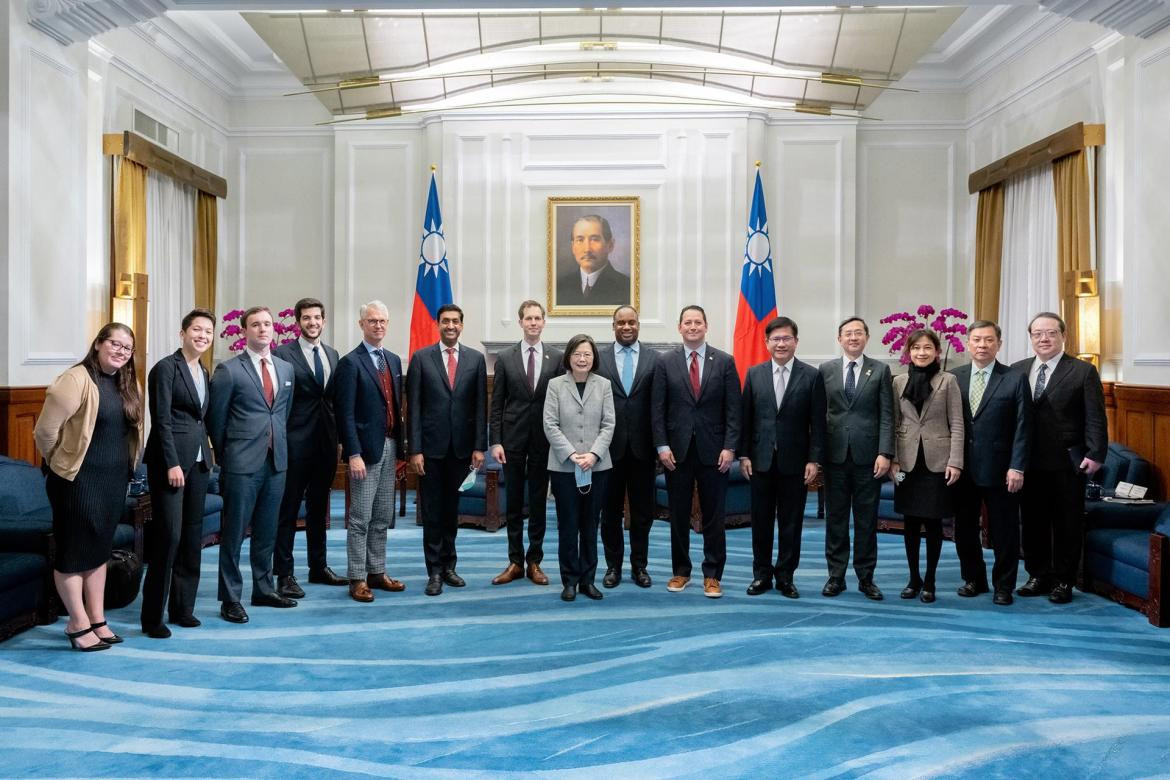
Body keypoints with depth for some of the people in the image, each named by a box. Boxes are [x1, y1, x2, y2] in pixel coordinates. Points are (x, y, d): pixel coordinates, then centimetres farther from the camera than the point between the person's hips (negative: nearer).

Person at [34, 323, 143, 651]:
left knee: (99, 549, 15)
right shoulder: (76, 380, -16)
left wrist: (124, 469, 14)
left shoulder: (127, 384, 7)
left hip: (115, 480, 7)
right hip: (79, 479, -7)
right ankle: (78, 624, 15)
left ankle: (97, 620, 24)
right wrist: (59, 462, -1)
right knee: (73, 551, 4)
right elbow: (45, 430, -16)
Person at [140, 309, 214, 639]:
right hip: (170, 460, -7)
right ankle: (153, 616, 1)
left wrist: (207, 453, 9)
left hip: (198, 461, 8)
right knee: (169, 535, -8)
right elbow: (162, 420, -12)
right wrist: (172, 464, -17)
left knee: (192, 537, 9)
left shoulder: (204, 373, 15)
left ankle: (182, 607, 18)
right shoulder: (165, 368, -7)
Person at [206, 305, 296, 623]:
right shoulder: (229, 370, -5)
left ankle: (264, 590, 26)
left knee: (267, 531, 14)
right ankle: (231, 599, 11)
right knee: (234, 533, 2)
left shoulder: (286, 369, 10)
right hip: (243, 465, -5)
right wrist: (225, 456, 5)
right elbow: (216, 419, 0)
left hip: (276, 462, 5)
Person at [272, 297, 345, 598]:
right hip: (296, 441, -6)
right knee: (288, 508, 1)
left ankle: (319, 567, 27)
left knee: (319, 507, 16)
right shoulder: (283, 354, -6)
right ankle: (284, 574, 9)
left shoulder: (332, 354, 12)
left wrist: (337, 434, 8)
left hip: (326, 441, 6)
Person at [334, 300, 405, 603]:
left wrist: (401, 450, 12)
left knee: (383, 518, 13)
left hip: (390, 447, 7)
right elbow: (346, 414, -12)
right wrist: (353, 454, -17)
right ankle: (357, 579, 8)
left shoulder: (394, 360, 13)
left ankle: (377, 572, 22)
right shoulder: (351, 363, -7)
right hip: (366, 449, -7)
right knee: (360, 518, -1)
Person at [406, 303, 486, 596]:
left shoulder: (476, 359, 5)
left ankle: (448, 566, 23)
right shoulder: (421, 358, 0)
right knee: (432, 512, 3)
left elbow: (480, 406, 4)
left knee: (452, 509, 12)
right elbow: (413, 407, -3)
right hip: (431, 447, -2)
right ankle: (434, 571, 11)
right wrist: (414, 449, -8)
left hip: (461, 447, 2)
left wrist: (479, 446, -2)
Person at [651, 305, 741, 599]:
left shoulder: (725, 362, 2)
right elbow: (657, 409, 1)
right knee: (678, 516, 9)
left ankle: (712, 575, 14)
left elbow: (733, 409, -1)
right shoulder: (665, 363, 3)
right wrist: (662, 446, -6)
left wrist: (729, 447, -8)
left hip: (713, 451, 0)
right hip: (677, 450, 1)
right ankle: (681, 571, 22)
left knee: (713, 516, 4)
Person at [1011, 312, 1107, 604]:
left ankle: (1063, 581, 18)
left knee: (1067, 525, 6)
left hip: (1067, 464, -3)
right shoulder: (1017, 370, 8)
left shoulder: (1083, 371, -2)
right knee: (1032, 522, 10)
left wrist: (1095, 455, -13)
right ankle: (1038, 576, 23)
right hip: (1029, 463, 3)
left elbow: (1095, 418, -5)